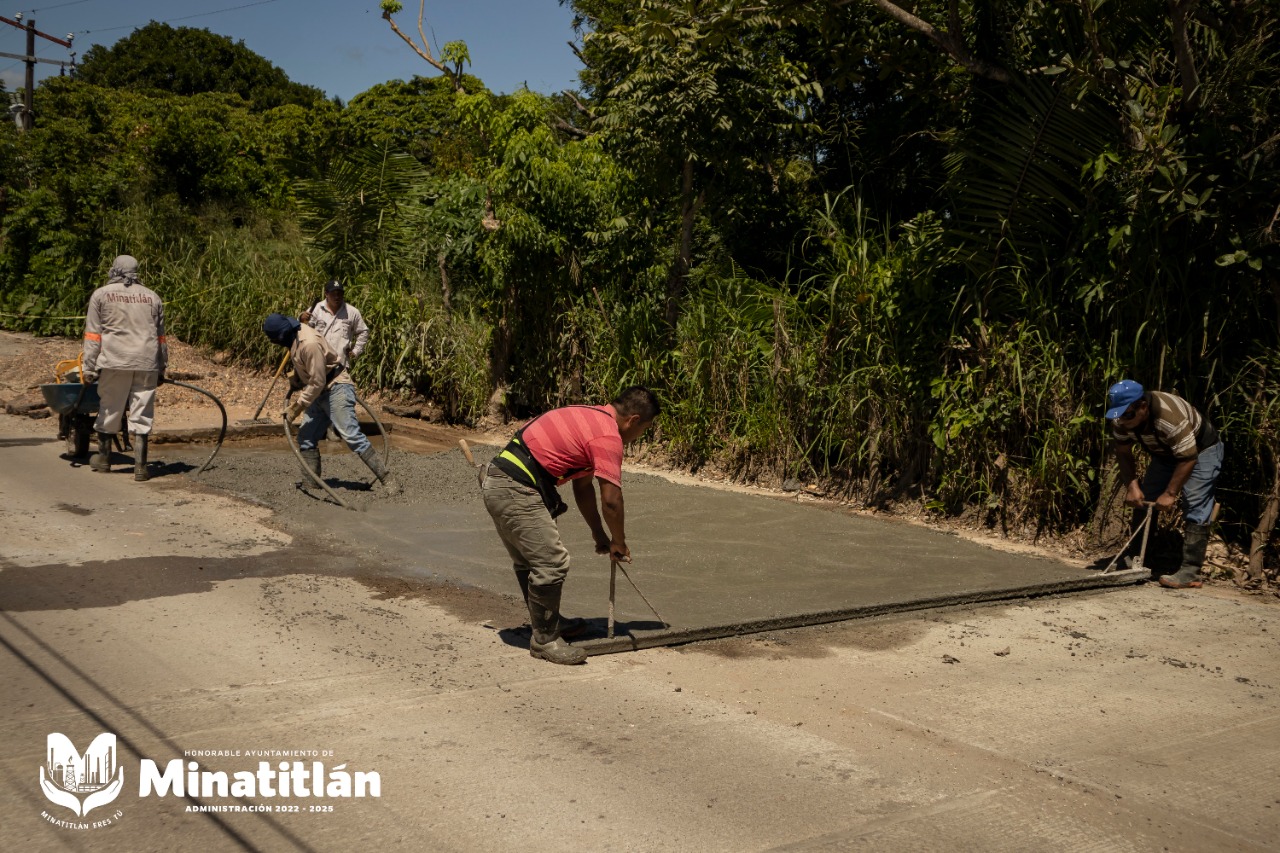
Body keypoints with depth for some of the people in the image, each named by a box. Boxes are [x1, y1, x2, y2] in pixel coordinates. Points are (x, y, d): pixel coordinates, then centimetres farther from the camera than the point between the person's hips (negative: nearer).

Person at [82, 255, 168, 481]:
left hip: (115, 362, -2)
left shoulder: (101, 295, 7)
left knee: (109, 411, 13)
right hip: (147, 363, 2)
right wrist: (162, 369, 19)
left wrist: (89, 367, 1)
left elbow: (93, 335, 1)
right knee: (142, 415, 2)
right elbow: (161, 337, 16)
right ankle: (140, 466, -1)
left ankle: (104, 458, 28)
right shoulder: (152, 297, 16)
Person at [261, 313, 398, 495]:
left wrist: (297, 407, -16)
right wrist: (293, 384, 9)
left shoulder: (309, 344, -26)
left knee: (351, 436, -17)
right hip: (320, 393, 10)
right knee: (306, 437, 8)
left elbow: (317, 383, -23)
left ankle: (387, 479, -18)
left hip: (336, 389, -10)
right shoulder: (295, 337, 4)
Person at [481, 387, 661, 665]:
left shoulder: (592, 418, 19)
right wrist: (619, 543, 2)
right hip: (516, 491, -11)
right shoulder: (608, 436, -12)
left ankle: (546, 623, 37)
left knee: (529, 561, 22)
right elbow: (611, 499, -14)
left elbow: (583, 486, 25)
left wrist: (599, 534, 26)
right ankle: (544, 640, 5)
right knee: (552, 563, -7)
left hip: (498, 484, 11)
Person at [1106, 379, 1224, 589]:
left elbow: (1188, 459, -34)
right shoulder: (1121, 419, -20)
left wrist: (1170, 494, -29)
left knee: (1195, 507, -17)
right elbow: (1123, 453, -8)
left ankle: (1190, 572, -19)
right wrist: (1131, 486, -18)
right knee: (1143, 501, 2)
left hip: (1200, 450, -7)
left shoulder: (1171, 417, -40)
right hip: (1165, 453, 7)